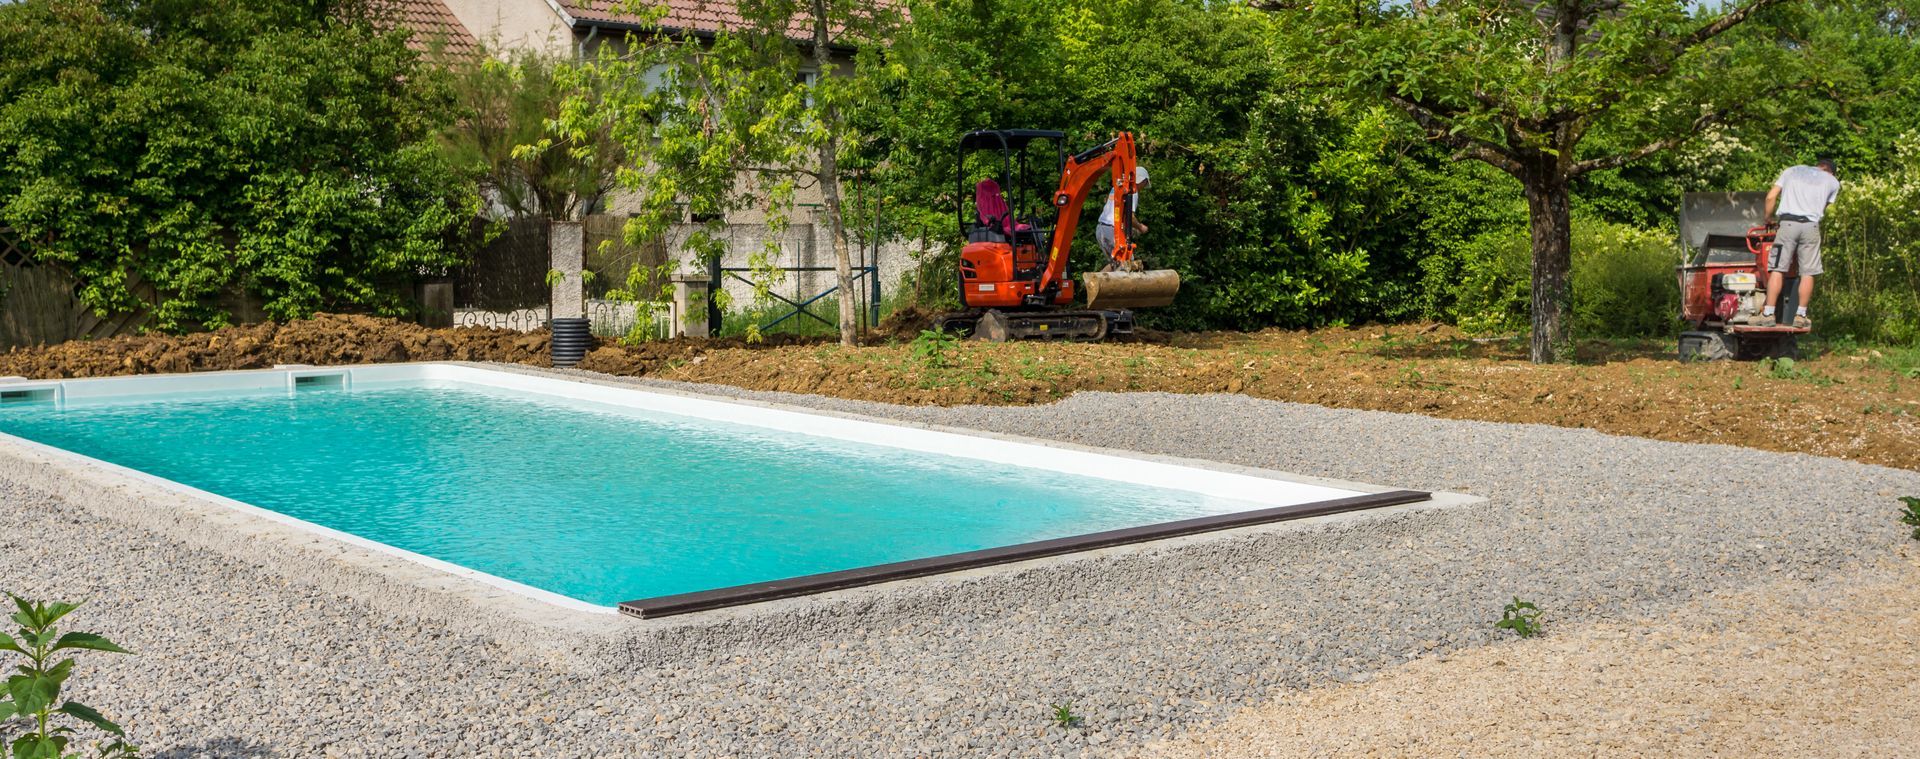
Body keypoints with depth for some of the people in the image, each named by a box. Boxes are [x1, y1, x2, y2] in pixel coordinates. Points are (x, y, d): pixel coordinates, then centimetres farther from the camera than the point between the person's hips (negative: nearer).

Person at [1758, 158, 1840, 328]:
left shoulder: (1792, 171, 21)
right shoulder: (1832, 181, 20)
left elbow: (1771, 197, 13)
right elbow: (1823, 209, 17)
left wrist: (1768, 218, 25)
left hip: (1788, 223, 0)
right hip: (1811, 226, 0)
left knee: (1778, 269, -2)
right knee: (1807, 272, 6)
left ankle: (1768, 314, -6)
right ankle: (1801, 315, 5)